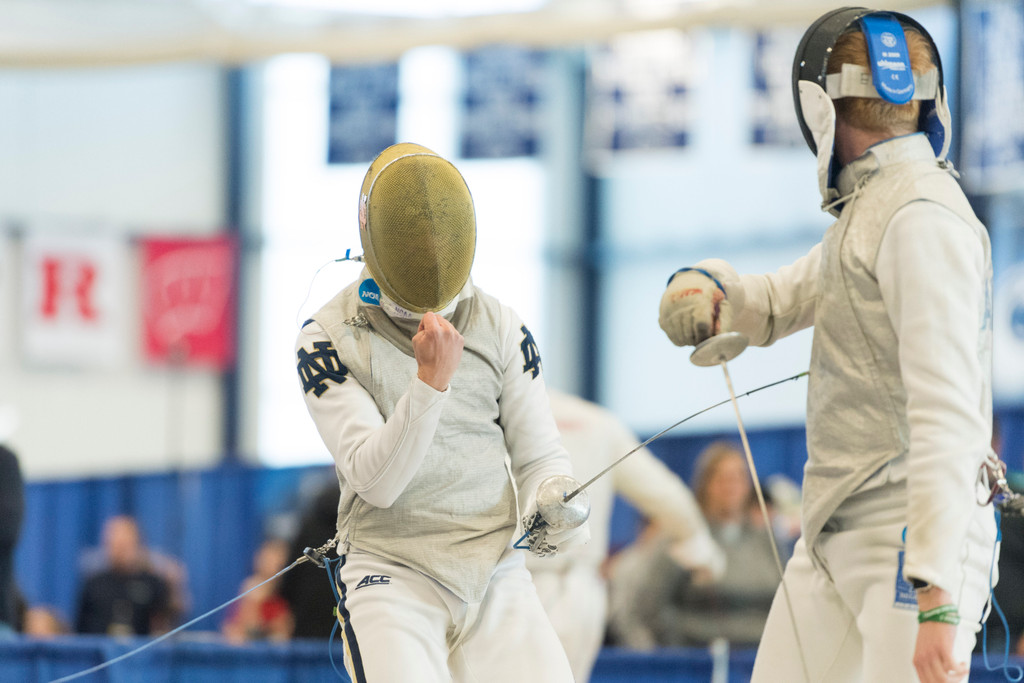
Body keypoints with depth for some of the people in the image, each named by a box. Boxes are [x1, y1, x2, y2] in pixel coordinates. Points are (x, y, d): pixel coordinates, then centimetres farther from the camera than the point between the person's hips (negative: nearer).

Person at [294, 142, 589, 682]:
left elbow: (538, 456, 8)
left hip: (493, 571, 3)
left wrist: (556, 506, -15)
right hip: (393, 576, -3)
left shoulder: (502, 330, 4)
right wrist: (431, 380, -27)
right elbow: (375, 481, -14)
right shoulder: (328, 340, -5)